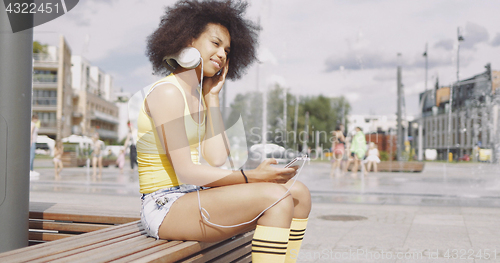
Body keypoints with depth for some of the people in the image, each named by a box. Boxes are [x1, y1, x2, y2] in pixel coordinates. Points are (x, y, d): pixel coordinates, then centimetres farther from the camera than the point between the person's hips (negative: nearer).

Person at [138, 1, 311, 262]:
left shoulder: (198, 95, 14)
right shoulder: (167, 92, -13)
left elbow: (217, 159, 0)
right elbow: (185, 172, -19)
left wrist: (213, 96, 5)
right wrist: (253, 177, -23)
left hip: (192, 197, 9)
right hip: (166, 208, -9)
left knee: (299, 193, 0)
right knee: (276, 198, -25)